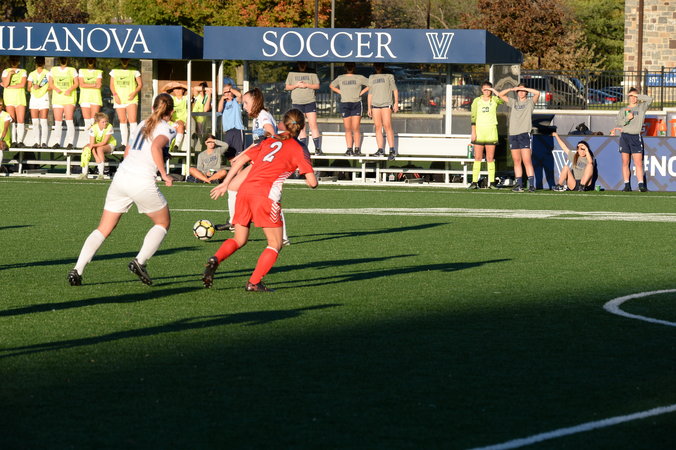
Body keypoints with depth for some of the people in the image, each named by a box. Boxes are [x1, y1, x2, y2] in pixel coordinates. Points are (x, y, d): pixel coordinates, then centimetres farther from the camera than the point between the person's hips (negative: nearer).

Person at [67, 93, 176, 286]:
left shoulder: (143, 124, 21)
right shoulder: (166, 129, 1)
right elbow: (155, 147, -20)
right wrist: (164, 174, -15)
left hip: (121, 176, 6)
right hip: (143, 182, -6)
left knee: (103, 229, 8)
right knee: (163, 223, 17)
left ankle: (77, 269, -5)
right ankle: (139, 261, 1)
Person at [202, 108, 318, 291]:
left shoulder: (269, 141, 21)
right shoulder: (299, 150, 6)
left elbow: (241, 159, 16)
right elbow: (312, 182, 0)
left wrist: (226, 183, 20)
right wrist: (311, 178, 23)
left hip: (245, 189, 5)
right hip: (265, 194, -5)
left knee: (239, 240, 17)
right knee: (275, 245, 8)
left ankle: (215, 259, -11)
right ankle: (254, 283, -4)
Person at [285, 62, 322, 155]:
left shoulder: (312, 74, 7)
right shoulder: (292, 74, 11)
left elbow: (317, 86, 5)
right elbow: (287, 87, 11)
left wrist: (306, 85, -10)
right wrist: (296, 85, -8)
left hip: (310, 101, -2)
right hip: (297, 102, 2)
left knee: (313, 125, -8)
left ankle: (317, 148, -7)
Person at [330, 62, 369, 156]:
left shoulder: (359, 78, 4)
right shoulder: (340, 78, 11)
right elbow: (332, 86, 25)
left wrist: (361, 92, -2)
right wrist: (340, 92, 9)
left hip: (356, 103, -2)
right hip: (344, 104, 2)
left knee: (355, 128, -7)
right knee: (348, 129, 2)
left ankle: (357, 148, -2)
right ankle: (349, 149, 4)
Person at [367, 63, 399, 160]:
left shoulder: (389, 76, 7)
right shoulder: (372, 78, 18)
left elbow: (395, 90, 4)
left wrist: (396, 103, -7)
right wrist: (369, 107, 15)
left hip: (386, 104, -4)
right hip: (375, 104, 4)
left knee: (387, 126, -15)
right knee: (378, 127, 0)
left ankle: (392, 150, -17)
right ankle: (380, 150, 2)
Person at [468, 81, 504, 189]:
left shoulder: (494, 100, 5)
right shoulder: (477, 101, 6)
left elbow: (502, 99, -18)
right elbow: (473, 117, 5)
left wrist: (494, 90, -14)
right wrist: (473, 132, -2)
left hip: (491, 131, 0)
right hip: (479, 132, 0)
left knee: (490, 158, 1)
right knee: (477, 157, -1)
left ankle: (492, 182, 2)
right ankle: (474, 182, -1)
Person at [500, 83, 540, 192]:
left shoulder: (530, 102, 8)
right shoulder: (513, 102, 19)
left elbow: (537, 93, -8)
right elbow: (501, 95, 19)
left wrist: (524, 88, -4)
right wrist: (511, 89, 4)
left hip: (524, 134, -5)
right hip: (513, 134, 5)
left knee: (527, 161, -11)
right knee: (516, 161, 4)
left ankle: (531, 185, -13)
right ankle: (519, 185, 6)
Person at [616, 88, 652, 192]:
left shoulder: (641, 107, 10)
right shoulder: (623, 110, 15)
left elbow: (650, 99, -6)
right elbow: (618, 122, 5)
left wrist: (637, 95, -2)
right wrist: (627, 119, -11)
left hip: (636, 137, -2)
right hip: (624, 136, 2)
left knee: (638, 162, -8)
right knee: (625, 162, 1)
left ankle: (641, 184, -13)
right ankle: (627, 185, 2)